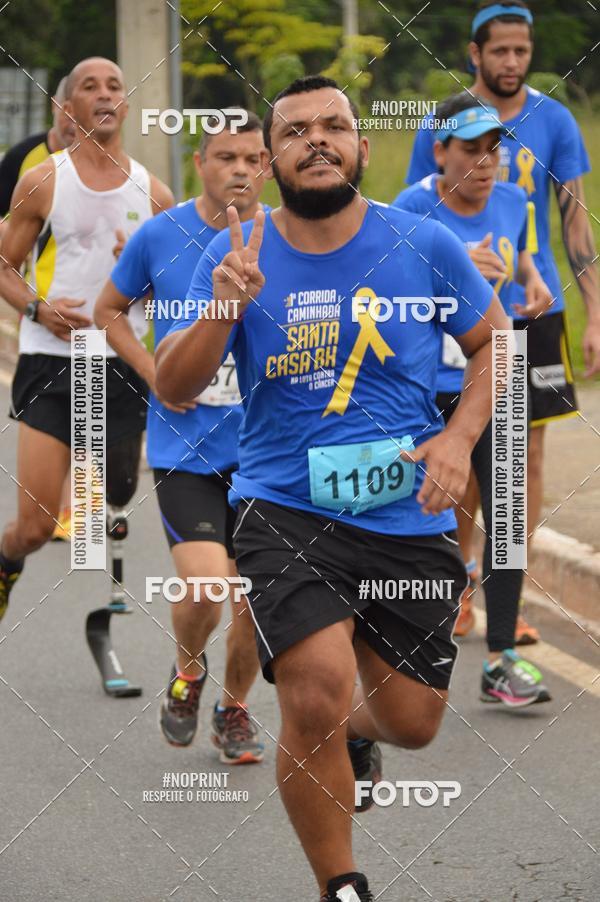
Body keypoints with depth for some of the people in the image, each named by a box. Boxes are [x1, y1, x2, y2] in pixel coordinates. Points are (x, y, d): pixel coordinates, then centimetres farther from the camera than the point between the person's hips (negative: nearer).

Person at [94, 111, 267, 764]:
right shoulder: (161, 236, -4)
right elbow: (109, 310, 12)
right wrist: (155, 374, -3)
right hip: (184, 448, -2)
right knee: (205, 583, -17)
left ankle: (234, 707, 32)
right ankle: (186, 671, 16)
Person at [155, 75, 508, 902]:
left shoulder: (424, 246, -3)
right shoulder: (234, 256, -3)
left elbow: (494, 342, 10)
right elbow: (173, 388, -6)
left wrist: (459, 436, -6)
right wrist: (225, 309, -24)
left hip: (409, 516, 2)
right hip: (285, 510, -2)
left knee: (412, 723, 10)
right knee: (317, 696, -22)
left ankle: (355, 733, 49)